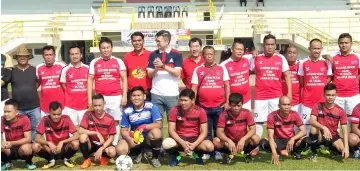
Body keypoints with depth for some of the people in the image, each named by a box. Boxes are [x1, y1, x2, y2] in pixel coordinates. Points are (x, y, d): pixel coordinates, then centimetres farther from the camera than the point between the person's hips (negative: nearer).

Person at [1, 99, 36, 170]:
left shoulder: (24, 119, -21)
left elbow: (28, 139, -24)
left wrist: (12, 143, -36)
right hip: (9, 149, 3)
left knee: (25, 148, -37)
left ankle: (28, 162, 0)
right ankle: (6, 162, 7)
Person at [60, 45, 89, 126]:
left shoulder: (87, 68, 3)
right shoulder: (65, 70, -2)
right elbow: (63, 86, 6)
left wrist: (90, 100, 7)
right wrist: (71, 95, 3)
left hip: (84, 105, 2)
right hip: (70, 105, -2)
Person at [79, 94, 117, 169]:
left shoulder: (110, 119, -11)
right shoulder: (88, 115, -10)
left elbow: (111, 137, -10)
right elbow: (80, 131, -18)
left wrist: (101, 149, -22)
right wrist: (97, 133, -25)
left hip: (104, 145, -1)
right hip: (91, 144, 1)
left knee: (112, 152, -33)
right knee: (83, 136, -31)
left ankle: (102, 157, 7)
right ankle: (87, 159, -6)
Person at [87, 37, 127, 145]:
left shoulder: (118, 62, 5)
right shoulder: (94, 62, 7)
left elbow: (124, 79, 4)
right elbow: (90, 80, 7)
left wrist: (124, 96, -5)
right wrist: (90, 99, 0)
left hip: (116, 98, 0)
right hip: (100, 98, 1)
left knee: (115, 122, 3)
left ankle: (114, 145, 9)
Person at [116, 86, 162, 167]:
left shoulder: (151, 106, -15)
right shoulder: (127, 111, -7)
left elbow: (159, 124, -21)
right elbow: (123, 130, -3)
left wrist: (144, 126, -34)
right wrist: (129, 138, -25)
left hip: (149, 138, -2)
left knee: (156, 131, -36)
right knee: (120, 150, -23)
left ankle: (155, 158, -7)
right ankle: (138, 153, 14)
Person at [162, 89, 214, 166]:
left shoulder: (200, 111, -10)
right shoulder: (174, 110, -11)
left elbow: (204, 132, -10)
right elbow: (171, 131, -12)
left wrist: (194, 145, -27)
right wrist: (182, 143, -28)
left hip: (195, 139, 1)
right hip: (180, 139, 0)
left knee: (210, 147, -31)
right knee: (166, 144, -35)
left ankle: (197, 154, 8)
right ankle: (175, 156, 3)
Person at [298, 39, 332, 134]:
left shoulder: (326, 63, 1)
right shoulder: (303, 63, 0)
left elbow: (329, 78, 9)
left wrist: (322, 89, 0)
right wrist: (308, 90, 7)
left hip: (322, 101, 0)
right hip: (307, 101, 0)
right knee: (306, 124, 4)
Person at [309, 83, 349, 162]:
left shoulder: (340, 111, -8)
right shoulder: (318, 106, -10)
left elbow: (344, 130, -13)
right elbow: (312, 121, -25)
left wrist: (346, 147, -25)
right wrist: (324, 128, -43)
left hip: (333, 136, 2)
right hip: (320, 136, -2)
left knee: (344, 151, -24)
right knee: (314, 127, -34)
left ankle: (332, 149, 15)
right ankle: (314, 153, -12)